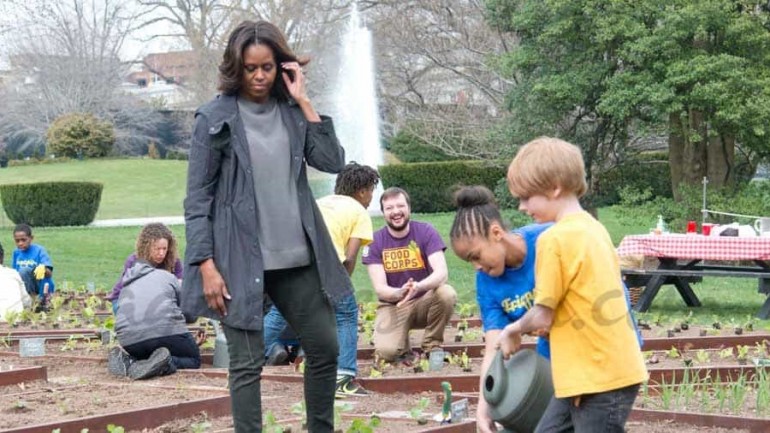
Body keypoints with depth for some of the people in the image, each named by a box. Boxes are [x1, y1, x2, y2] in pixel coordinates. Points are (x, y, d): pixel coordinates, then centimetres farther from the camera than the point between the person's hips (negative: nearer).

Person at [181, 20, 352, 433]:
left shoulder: (291, 112, 8)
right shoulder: (215, 118, -5)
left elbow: (333, 162, -4)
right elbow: (197, 198, -6)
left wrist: (303, 102, -5)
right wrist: (206, 265, -14)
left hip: (297, 258, 5)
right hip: (241, 260, -5)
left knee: (325, 349, 11)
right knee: (247, 364, -1)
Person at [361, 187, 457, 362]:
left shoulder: (425, 231, -8)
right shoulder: (375, 241, -7)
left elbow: (441, 272, -20)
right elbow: (380, 288, -13)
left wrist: (418, 287, -42)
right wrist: (399, 293, -38)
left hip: (424, 301, 1)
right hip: (392, 305, -1)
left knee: (447, 293, -33)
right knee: (386, 352, -29)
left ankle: (432, 345, -7)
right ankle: (403, 347, 10)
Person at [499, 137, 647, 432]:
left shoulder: (555, 239, -16)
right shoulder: (593, 228, 11)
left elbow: (542, 317, -11)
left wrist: (513, 330, 10)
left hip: (599, 378, -10)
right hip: (610, 369, 10)